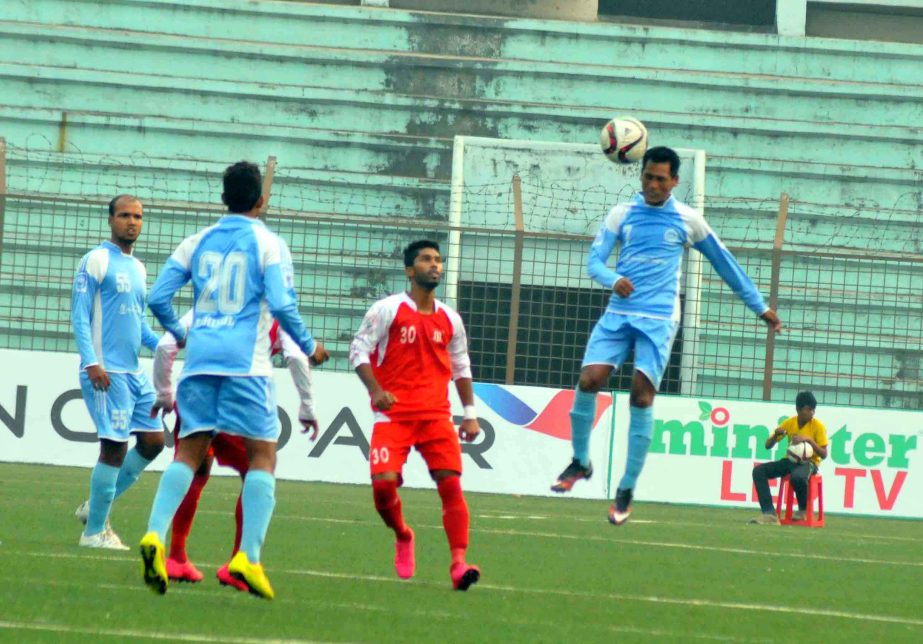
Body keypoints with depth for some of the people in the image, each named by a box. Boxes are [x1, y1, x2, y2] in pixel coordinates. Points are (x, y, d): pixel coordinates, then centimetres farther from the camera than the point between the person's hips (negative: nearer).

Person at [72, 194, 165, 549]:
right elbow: (80, 316, -11)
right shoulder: (96, 261, -6)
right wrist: (92, 363, -21)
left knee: (153, 440, 7)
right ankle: (94, 531, -1)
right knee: (115, 446, -10)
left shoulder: (137, 267, 18)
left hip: (133, 371, 8)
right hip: (105, 372, -8)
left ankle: (96, 507, 18)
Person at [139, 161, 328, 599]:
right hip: (246, 361, -4)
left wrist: (178, 333, 28)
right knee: (262, 454, 2)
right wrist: (309, 347, 5)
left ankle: (155, 535, -14)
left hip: (200, 360, 4)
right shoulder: (268, 244, 0)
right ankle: (248, 557, -11)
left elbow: (158, 297, 9)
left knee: (190, 451, 8)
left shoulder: (198, 242, 12)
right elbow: (281, 304, -10)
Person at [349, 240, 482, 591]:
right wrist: (376, 390, -16)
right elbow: (358, 350, -1)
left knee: (451, 483, -12)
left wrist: (470, 414, 14)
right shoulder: (388, 310, 0)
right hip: (393, 414, -3)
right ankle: (402, 536, 17)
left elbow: (461, 367, 22)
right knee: (383, 483, -14)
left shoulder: (450, 319, 12)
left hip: (436, 416, 3)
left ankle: (459, 563, -15)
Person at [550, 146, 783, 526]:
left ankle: (627, 490, -5)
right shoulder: (621, 214, 9)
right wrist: (614, 280, -21)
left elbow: (725, 263, 15)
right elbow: (594, 261, 2)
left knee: (641, 395, -12)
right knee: (589, 380, -14)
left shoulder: (688, 220, 5)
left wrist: (759, 307, 20)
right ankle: (580, 462, 6)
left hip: (658, 319, -2)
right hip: (619, 312, 2)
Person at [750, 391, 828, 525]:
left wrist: (809, 440, -25)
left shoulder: (818, 426, -9)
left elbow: (823, 454, -11)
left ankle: (803, 510, -11)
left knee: (797, 477, -41)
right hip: (790, 460, 5)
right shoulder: (789, 423, 2)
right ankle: (769, 514, -26)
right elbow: (768, 445, 5)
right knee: (759, 471, -18)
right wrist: (776, 434, -16)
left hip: (809, 462, -5)